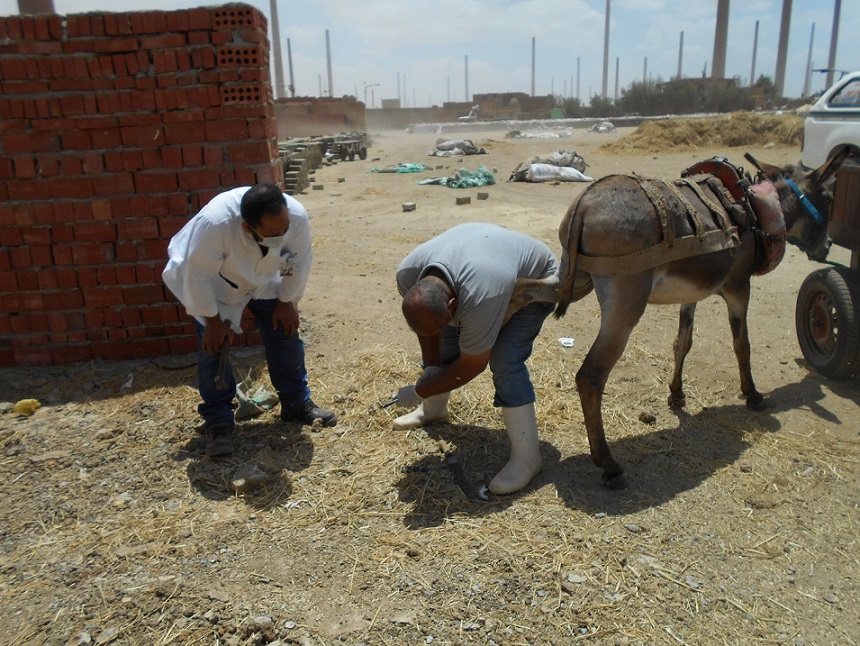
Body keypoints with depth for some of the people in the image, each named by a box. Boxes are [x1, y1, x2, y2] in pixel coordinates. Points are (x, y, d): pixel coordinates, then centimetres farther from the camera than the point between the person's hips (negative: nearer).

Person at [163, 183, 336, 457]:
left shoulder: (297, 216, -34)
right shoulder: (214, 223, -44)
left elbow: (301, 261, -15)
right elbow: (197, 275, -31)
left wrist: (287, 301, -7)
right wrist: (212, 321, -21)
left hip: (264, 280, 3)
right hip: (215, 285, -3)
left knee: (286, 333, 0)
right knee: (213, 346, -10)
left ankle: (298, 404, 17)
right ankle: (218, 420, 4)